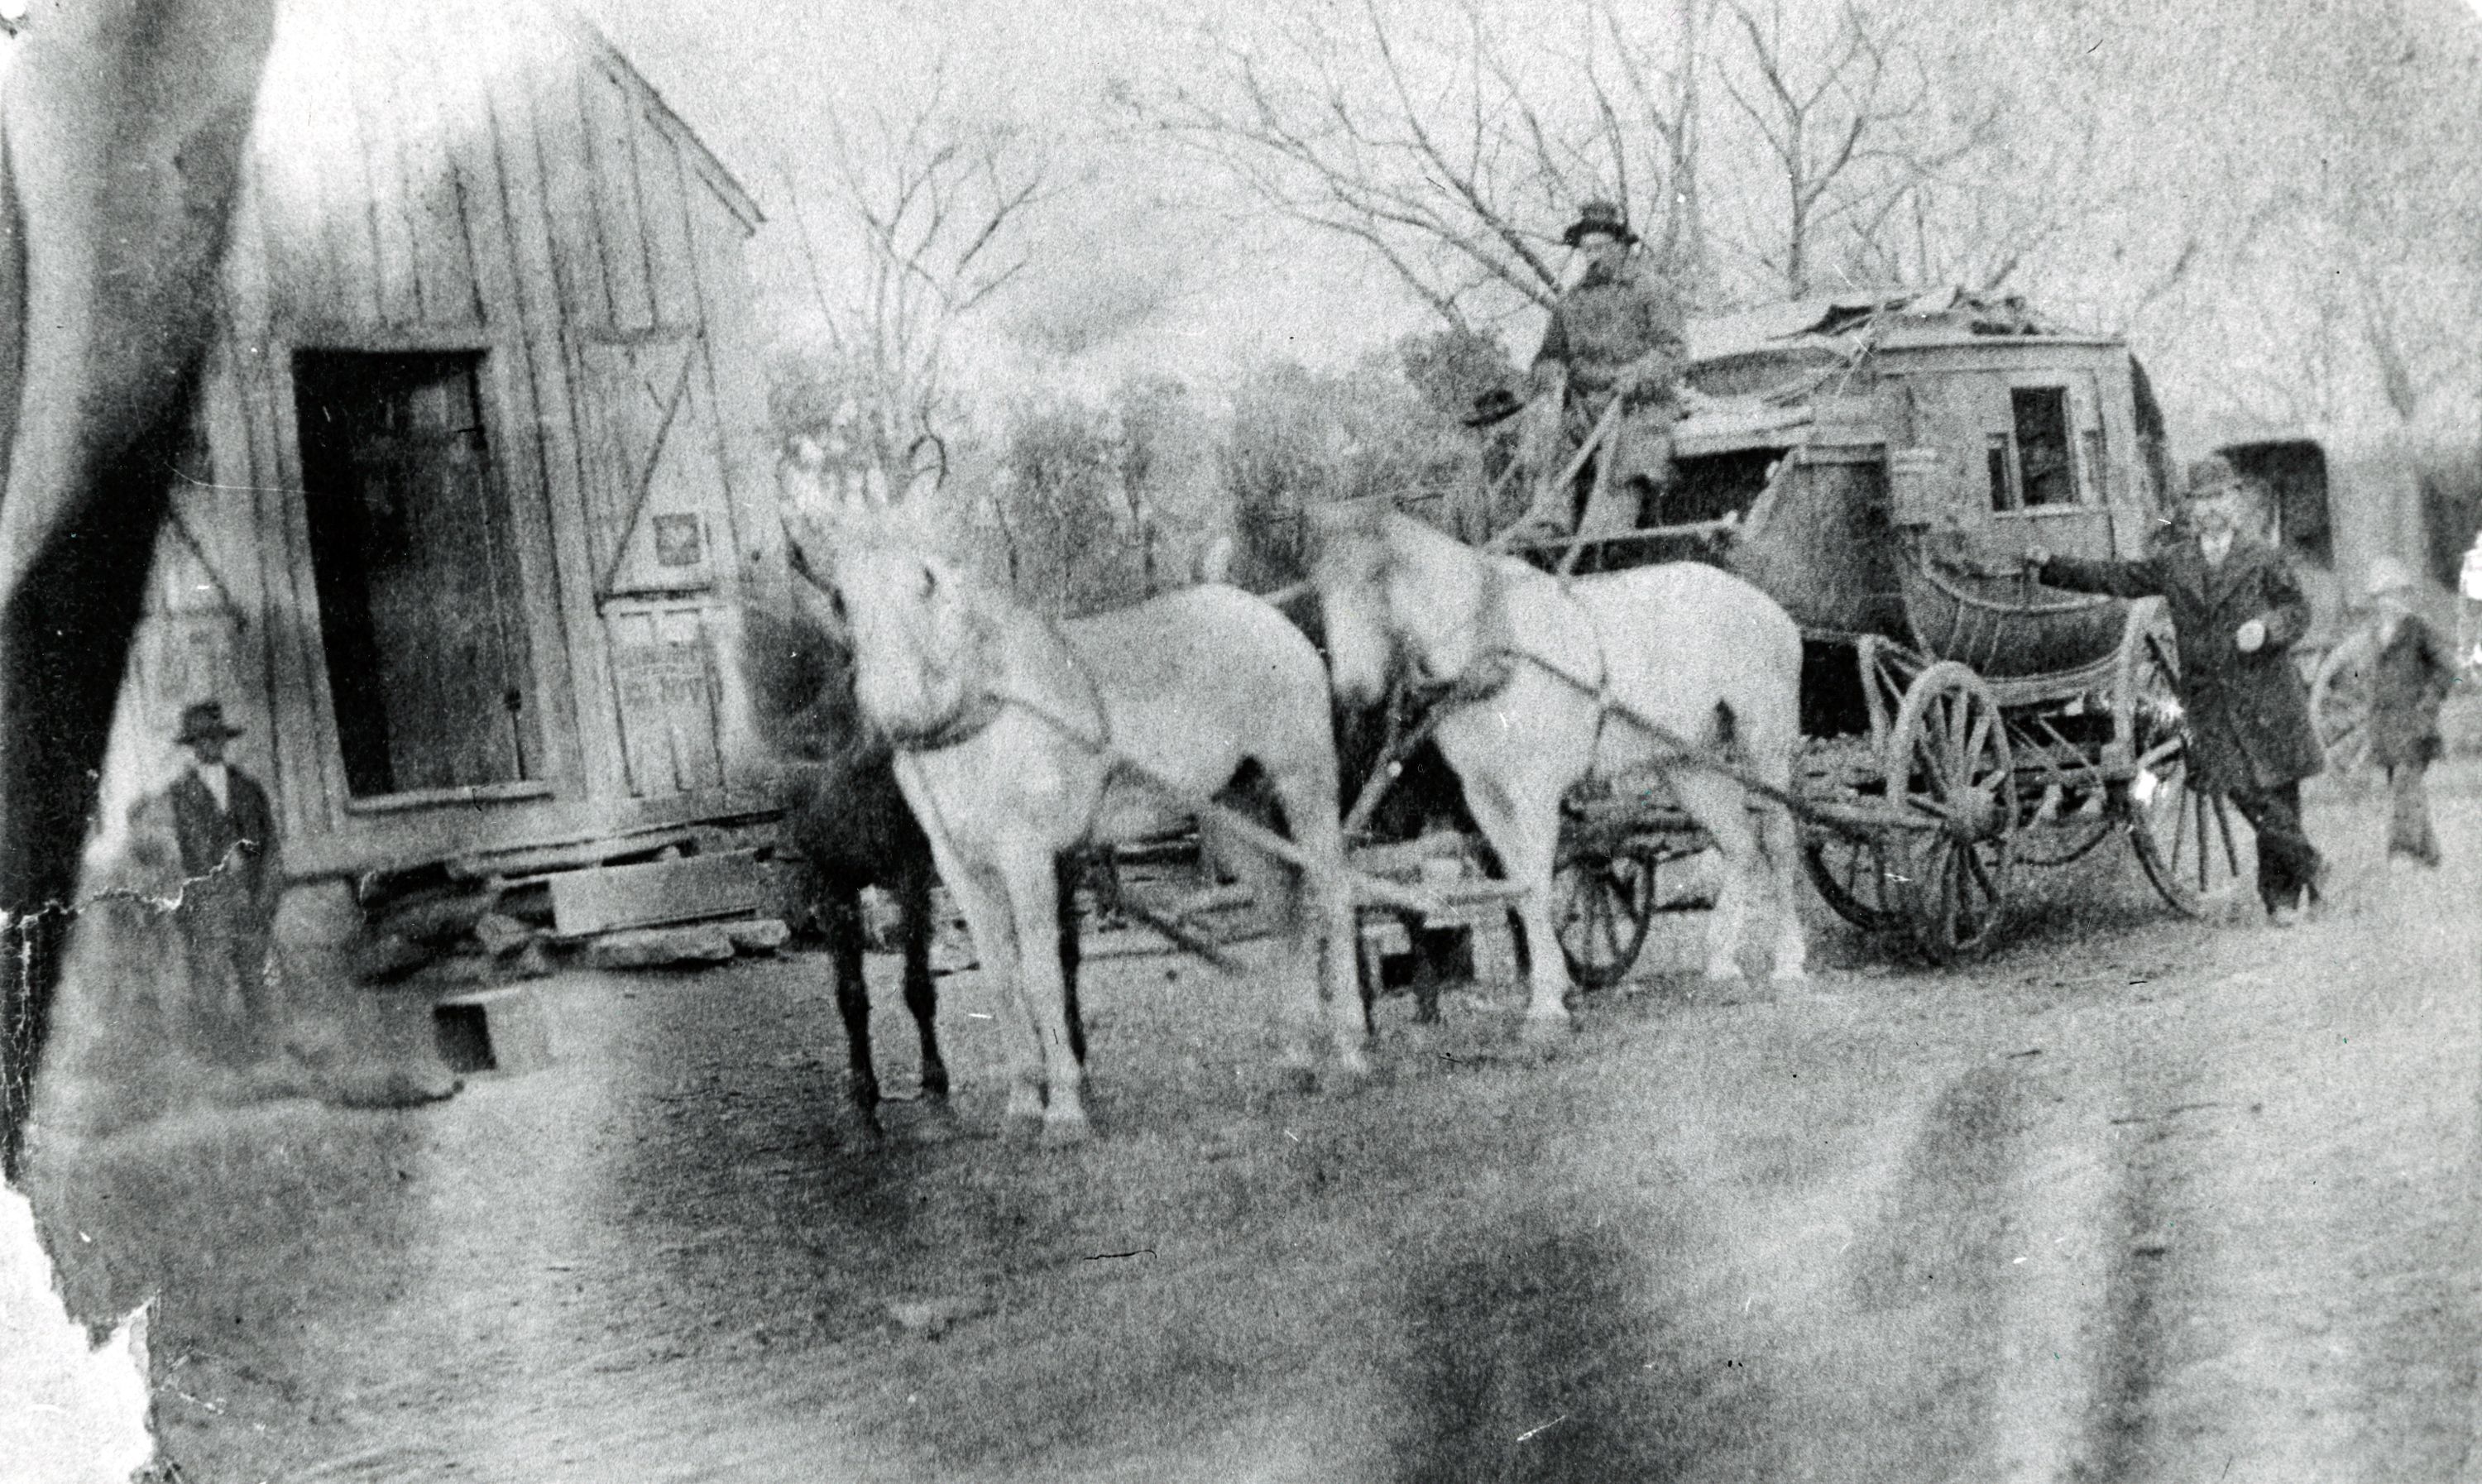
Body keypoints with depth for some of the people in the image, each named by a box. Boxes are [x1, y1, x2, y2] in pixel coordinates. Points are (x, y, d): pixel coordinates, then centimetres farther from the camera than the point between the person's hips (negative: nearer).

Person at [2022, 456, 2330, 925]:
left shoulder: (2263, 559, 2)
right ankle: (2309, 866, 10)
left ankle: (2281, 894, 15)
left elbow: (2298, 609, 5)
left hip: (2267, 693, -1)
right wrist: (2050, 566, 4)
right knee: (2245, 791, -7)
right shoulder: (2172, 561, 8)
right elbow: (2116, 578, 9)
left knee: (2278, 792, 2)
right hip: (2210, 698, 2)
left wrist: (2267, 627, -16)